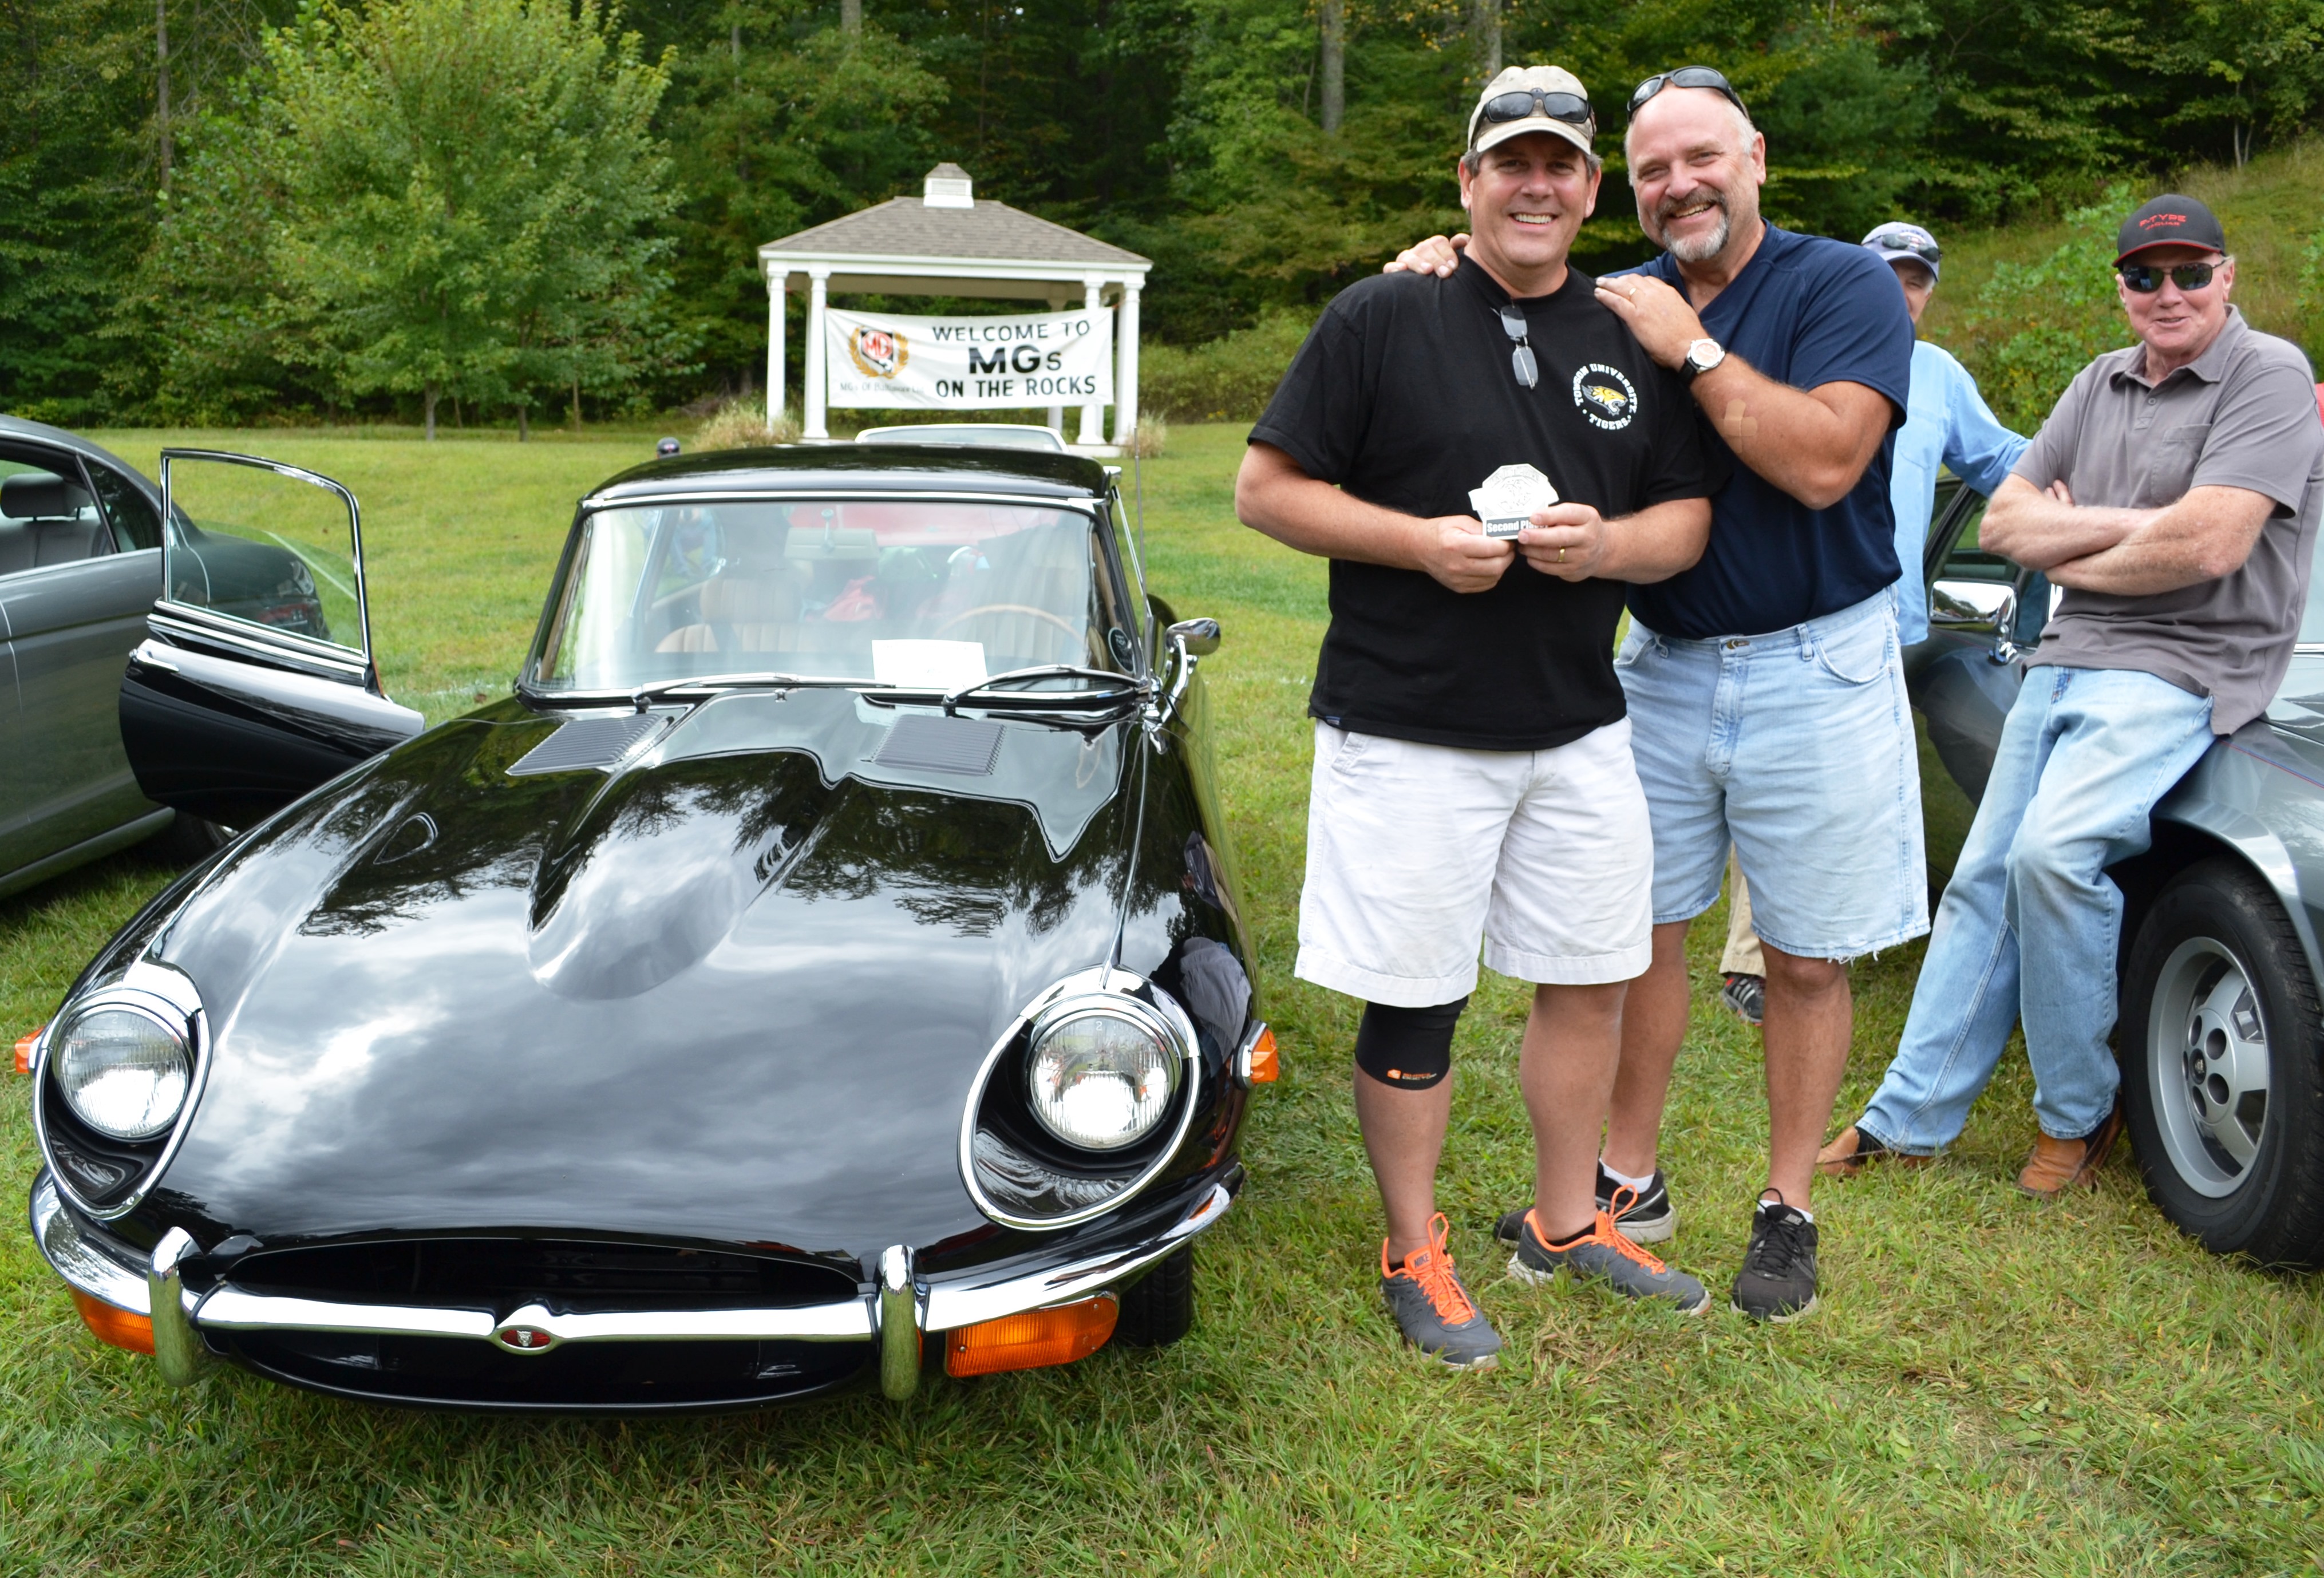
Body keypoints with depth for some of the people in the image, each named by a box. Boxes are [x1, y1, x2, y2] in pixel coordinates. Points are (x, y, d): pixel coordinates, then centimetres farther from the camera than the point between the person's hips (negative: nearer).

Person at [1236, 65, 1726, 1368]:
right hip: (1408, 734, -5)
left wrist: (1609, 544, -12)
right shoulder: (1382, 318, -4)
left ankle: (1569, 1224, 34)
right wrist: (1420, 540, -18)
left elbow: (1691, 519, 11)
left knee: (1593, 980, 14)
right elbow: (1268, 489, -6)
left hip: (1580, 726, 5)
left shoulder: (1634, 342, 10)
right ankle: (1415, 1257, 22)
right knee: (1415, 1006, 3)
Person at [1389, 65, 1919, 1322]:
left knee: (1804, 960, 6)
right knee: (1641, 930, 10)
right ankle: (1627, 1180, 25)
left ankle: (1786, 1211, 21)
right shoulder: (1620, 307, 8)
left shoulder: (1843, 286, -8)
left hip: (1812, 667, -4)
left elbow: (1823, 462, -23)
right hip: (1659, 664, 4)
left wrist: (1692, 347, -20)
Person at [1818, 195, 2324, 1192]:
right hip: (2066, 661, 7)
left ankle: (2080, 1111, -7)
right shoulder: (2100, 385, 14)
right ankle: (1912, 1117, 10)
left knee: (2052, 854, -26)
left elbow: (2210, 547, -18)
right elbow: (2003, 523, 8)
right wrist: (2126, 524, -7)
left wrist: (2073, 556, -3)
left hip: (2180, 670, -7)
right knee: (1984, 879, 4)